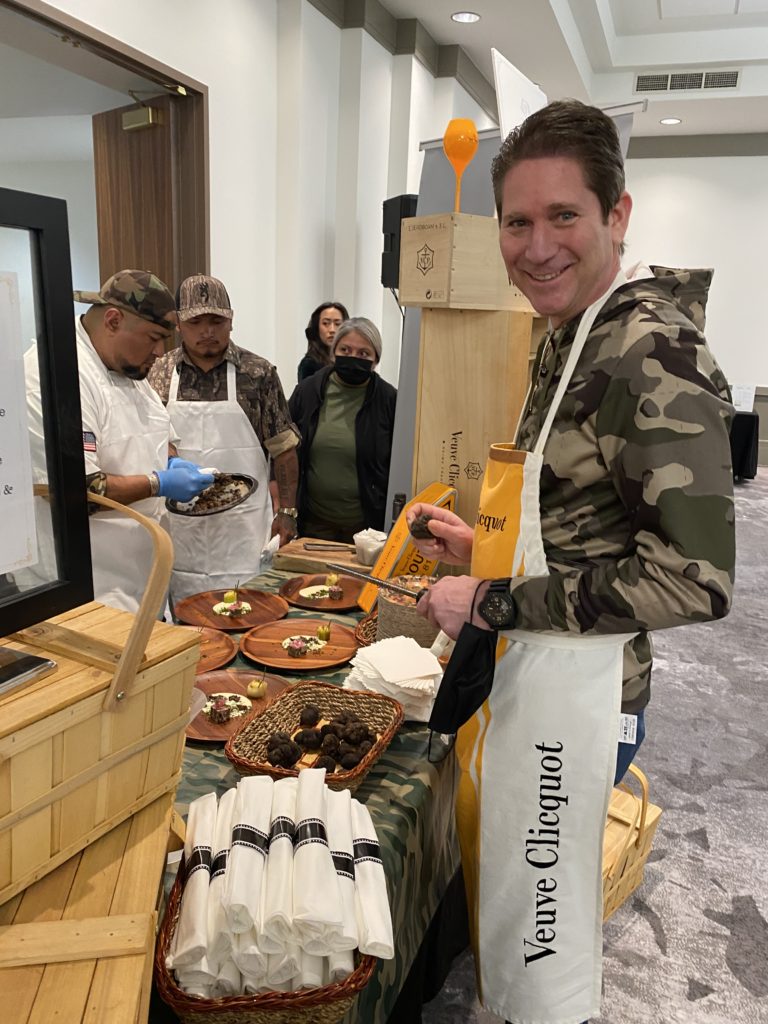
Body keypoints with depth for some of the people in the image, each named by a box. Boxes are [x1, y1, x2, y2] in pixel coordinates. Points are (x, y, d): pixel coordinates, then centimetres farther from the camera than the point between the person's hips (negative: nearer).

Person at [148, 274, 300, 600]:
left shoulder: (259, 373, -3)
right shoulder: (159, 374, 3)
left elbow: (283, 448, 0)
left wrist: (287, 512, -3)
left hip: (244, 526, -1)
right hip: (178, 523, 2)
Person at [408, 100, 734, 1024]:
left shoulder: (654, 352, -20)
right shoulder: (568, 335, 8)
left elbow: (695, 577, -25)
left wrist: (493, 603, -20)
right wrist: (482, 547, 6)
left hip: (573, 690, -9)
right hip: (516, 672, 9)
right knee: (513, 915, 28)